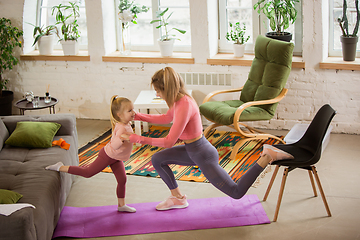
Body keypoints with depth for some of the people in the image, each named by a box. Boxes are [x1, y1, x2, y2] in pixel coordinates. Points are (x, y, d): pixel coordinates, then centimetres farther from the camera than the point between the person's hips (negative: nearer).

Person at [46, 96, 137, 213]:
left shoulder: (125, 124, -4)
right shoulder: (122, 128, -35)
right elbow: (114, 145, -45)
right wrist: (122, 138, -61)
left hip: (115, 158, 9)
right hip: (107, 156, -9)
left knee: (122, 180, 12)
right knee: (87, 173, 3)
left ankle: (121, 205, 25)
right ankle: (60, 167, 15)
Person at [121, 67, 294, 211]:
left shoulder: (184, 106, -30)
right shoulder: (180, 99, -2)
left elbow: (169, 142, -28)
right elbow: (167, 118, 20)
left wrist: (138, 139, -24)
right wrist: (138, 116, 14)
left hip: (203, 156, -9)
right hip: (193, 150, 9)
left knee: (237, 193, 1)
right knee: (157, 160, 11)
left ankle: (267, 157, 3)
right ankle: (178, 198, 23)